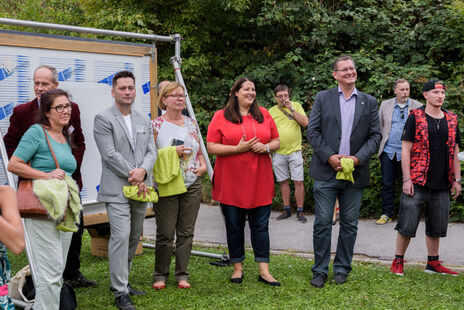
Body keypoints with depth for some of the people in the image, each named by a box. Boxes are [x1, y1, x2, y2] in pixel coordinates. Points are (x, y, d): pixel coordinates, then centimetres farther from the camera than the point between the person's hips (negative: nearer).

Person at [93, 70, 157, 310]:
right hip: (117, 189, -6)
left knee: (134, 237, 12)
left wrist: (143, 171, -12)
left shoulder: (144, 120, 15)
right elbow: (110, 155, -12)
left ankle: (121, 280, 27)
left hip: (140, 189, 6)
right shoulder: (103, 119, -4)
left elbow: (151, 151, 9)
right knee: (120, 237, -11)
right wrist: (134, 178, -14)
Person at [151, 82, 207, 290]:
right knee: (165, 234, 0)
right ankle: (160, 275, 16)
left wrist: (203, 164, 1)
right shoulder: (156, 125, -3)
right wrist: (172, 152, -16)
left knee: (186, 232, 7)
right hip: (167, 186, -4)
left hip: (192, 185, 4)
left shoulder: (192, 124, 11)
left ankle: (182, 274, 18)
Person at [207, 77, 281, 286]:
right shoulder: (221, 116, 0)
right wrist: (238, 149, -17)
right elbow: (211, 147, -6)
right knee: (234, 226, 7)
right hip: (231, 183, -2)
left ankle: (264, 270, 9)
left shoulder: (264, 114, 11)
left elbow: (276, 141, 14)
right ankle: (238, 267, 21)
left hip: (259, 181, 2)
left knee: (261, 225, 3)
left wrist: (266, 147, -8)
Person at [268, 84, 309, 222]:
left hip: (294, 151, -2)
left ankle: (300, 211, 5)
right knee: (283, 181, 8)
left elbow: (305, 123, -7)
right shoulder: (271, 111, 8)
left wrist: (291, 109, -11)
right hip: (278, 153, 2)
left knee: (298, 182, -3)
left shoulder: (296, 105, 4)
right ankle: (286, 209, 20)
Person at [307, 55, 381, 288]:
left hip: (355, 173, 2)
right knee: (322, 223, 0)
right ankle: (320, 270, 12)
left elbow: (375, 135, 6)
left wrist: (358, 158, -9)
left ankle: (342, 269, 22)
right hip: (326, 172, -1)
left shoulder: (369, 102, 10)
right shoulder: (323, 98, 6)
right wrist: (329, 157, -11)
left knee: (349, 224, 8)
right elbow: (313, 131, 1)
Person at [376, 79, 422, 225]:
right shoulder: (385, 105, 10)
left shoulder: (417, 106, 5)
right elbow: (379, 127, 15)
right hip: (388, 151, 1)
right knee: (387, 184, 3)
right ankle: (386, 214, 11)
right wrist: (379, 146, 9)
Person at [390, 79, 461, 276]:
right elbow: (405, 150, -5)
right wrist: (407, 179, -12)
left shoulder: (451, 120, 12)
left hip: (441, 186, 5)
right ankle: (398, 261, 11)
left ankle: (433, 263, 24)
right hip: (417, 184, -5)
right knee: (407, 225, -3)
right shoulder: (415, 118, -2)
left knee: (436, 227, 12)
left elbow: (455, 153, 16)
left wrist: (457, 180, 11)